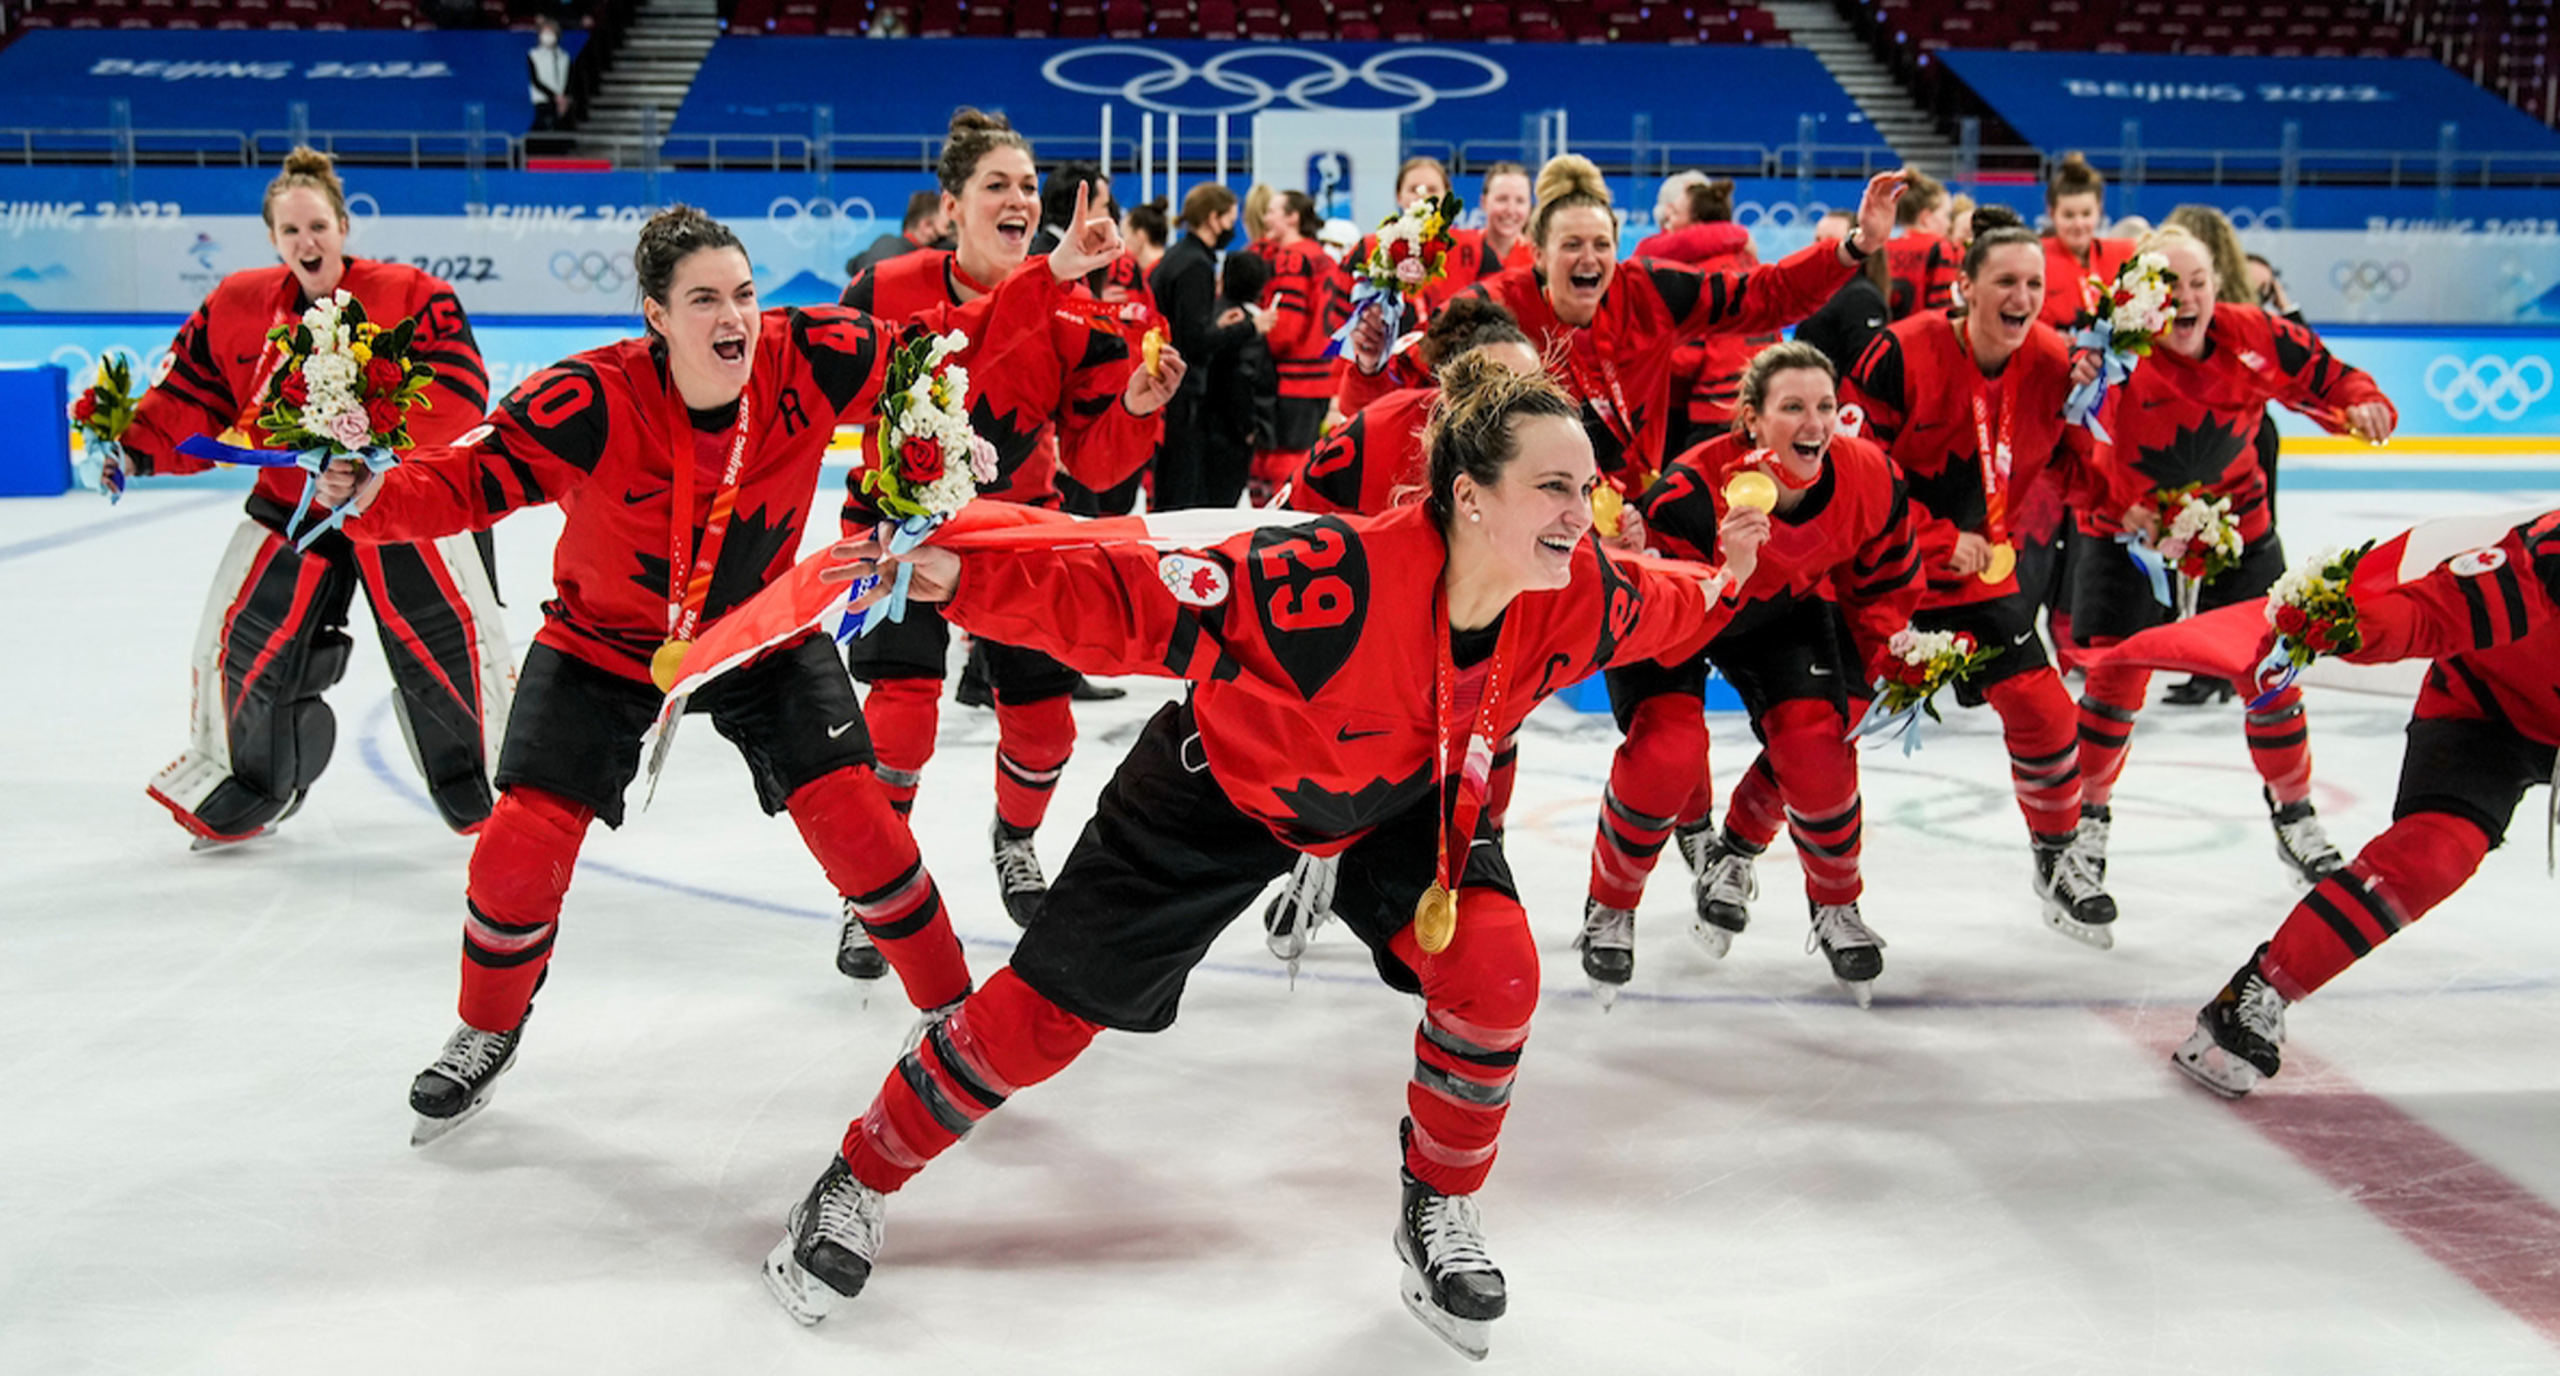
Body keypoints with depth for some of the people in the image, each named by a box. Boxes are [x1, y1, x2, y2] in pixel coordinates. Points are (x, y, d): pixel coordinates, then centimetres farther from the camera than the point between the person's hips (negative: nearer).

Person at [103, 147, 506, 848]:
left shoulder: (412, 297, -11)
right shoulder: (236, 307, 1)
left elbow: (460, 396, -18)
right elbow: (193, 398, 8)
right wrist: (135, 444, -8)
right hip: (289, 503, 3)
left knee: (450, 641, -8)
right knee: (244, 640, 2)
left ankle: (486, 783, 16)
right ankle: (247, 786, 27)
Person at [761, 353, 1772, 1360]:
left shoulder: (1576, 594, -24)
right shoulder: (1339, 578, -42)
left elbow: (1649, 612, 4)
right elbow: (1134, 607, -37)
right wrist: (965, 579, -44)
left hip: (1406, 801, 4)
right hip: (1225, 783, -4)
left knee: (1494, 968, -20)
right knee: (1049, 1009, 1)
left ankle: (1439, 1210, 8)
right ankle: (855, 1184, 25)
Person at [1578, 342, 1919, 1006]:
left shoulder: (1870, 480, -24)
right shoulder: (1693, 488, -38)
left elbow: (1888, 580, -3)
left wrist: (1861, 669, -2)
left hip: (1787, 609, 4)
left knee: (1815, 744, -14)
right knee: (1668, 749, -23)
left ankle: (1837, 907, 14)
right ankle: (1609, 912, 2)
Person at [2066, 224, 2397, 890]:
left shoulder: (2255, 338, -14)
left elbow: (2324, 377, 0)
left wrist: (2364, 406, -19)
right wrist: (2111, 510, -33)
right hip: (2129, 530, -3)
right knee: (2116, 680, -3)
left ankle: (2294, 817, 26)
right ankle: (2088, 815, 18)